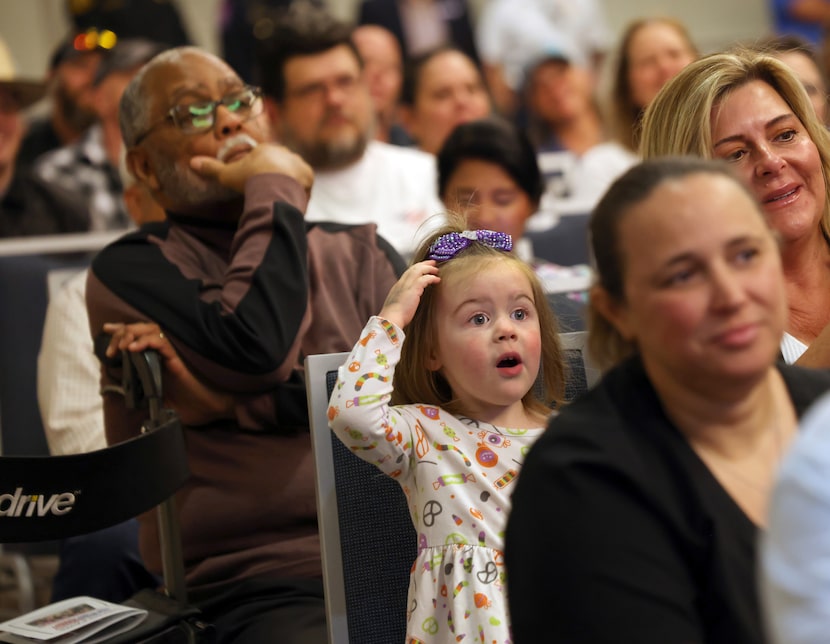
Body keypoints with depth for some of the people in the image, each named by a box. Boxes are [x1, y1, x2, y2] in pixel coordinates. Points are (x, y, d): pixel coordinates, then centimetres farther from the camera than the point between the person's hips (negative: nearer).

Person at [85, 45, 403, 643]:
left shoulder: (359, 252, 19)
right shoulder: (130, 271, 6)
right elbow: (254, 348, -13)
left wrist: (233, 398, -9)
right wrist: (275, 191, 1)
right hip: (267, 588, -3)